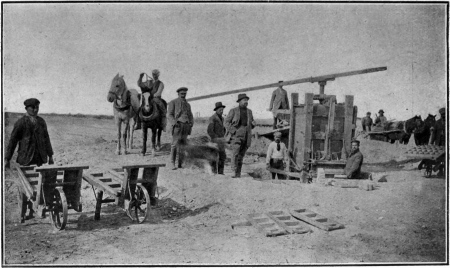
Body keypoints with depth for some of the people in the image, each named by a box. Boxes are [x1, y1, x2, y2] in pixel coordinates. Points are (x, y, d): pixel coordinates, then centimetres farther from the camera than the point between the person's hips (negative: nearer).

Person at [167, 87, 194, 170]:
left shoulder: (188, 105, 21)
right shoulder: (173, 103, 5)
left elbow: (190, 116, 21)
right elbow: (169, 115, -2)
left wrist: (191, 123, 0)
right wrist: (174, 123, -19)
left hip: (186, 126, 5)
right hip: (177, 125, -5)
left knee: (182, 144, 2)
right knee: (175, 144, -12)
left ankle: (180, 163, 5)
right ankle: (173, 164, -12)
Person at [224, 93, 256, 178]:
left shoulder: (249, 111, 18)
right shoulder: (233, 110, 5)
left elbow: (251, 125, 26)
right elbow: (226, 122, 2)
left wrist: (253, 123, 2)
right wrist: (233, 131, -11)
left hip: (246, 136, 4)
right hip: (236, 135, -4)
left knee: (241, 155, 3)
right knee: (236, 152, -20)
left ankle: (238, 173, 7)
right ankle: (234, 171, -20)